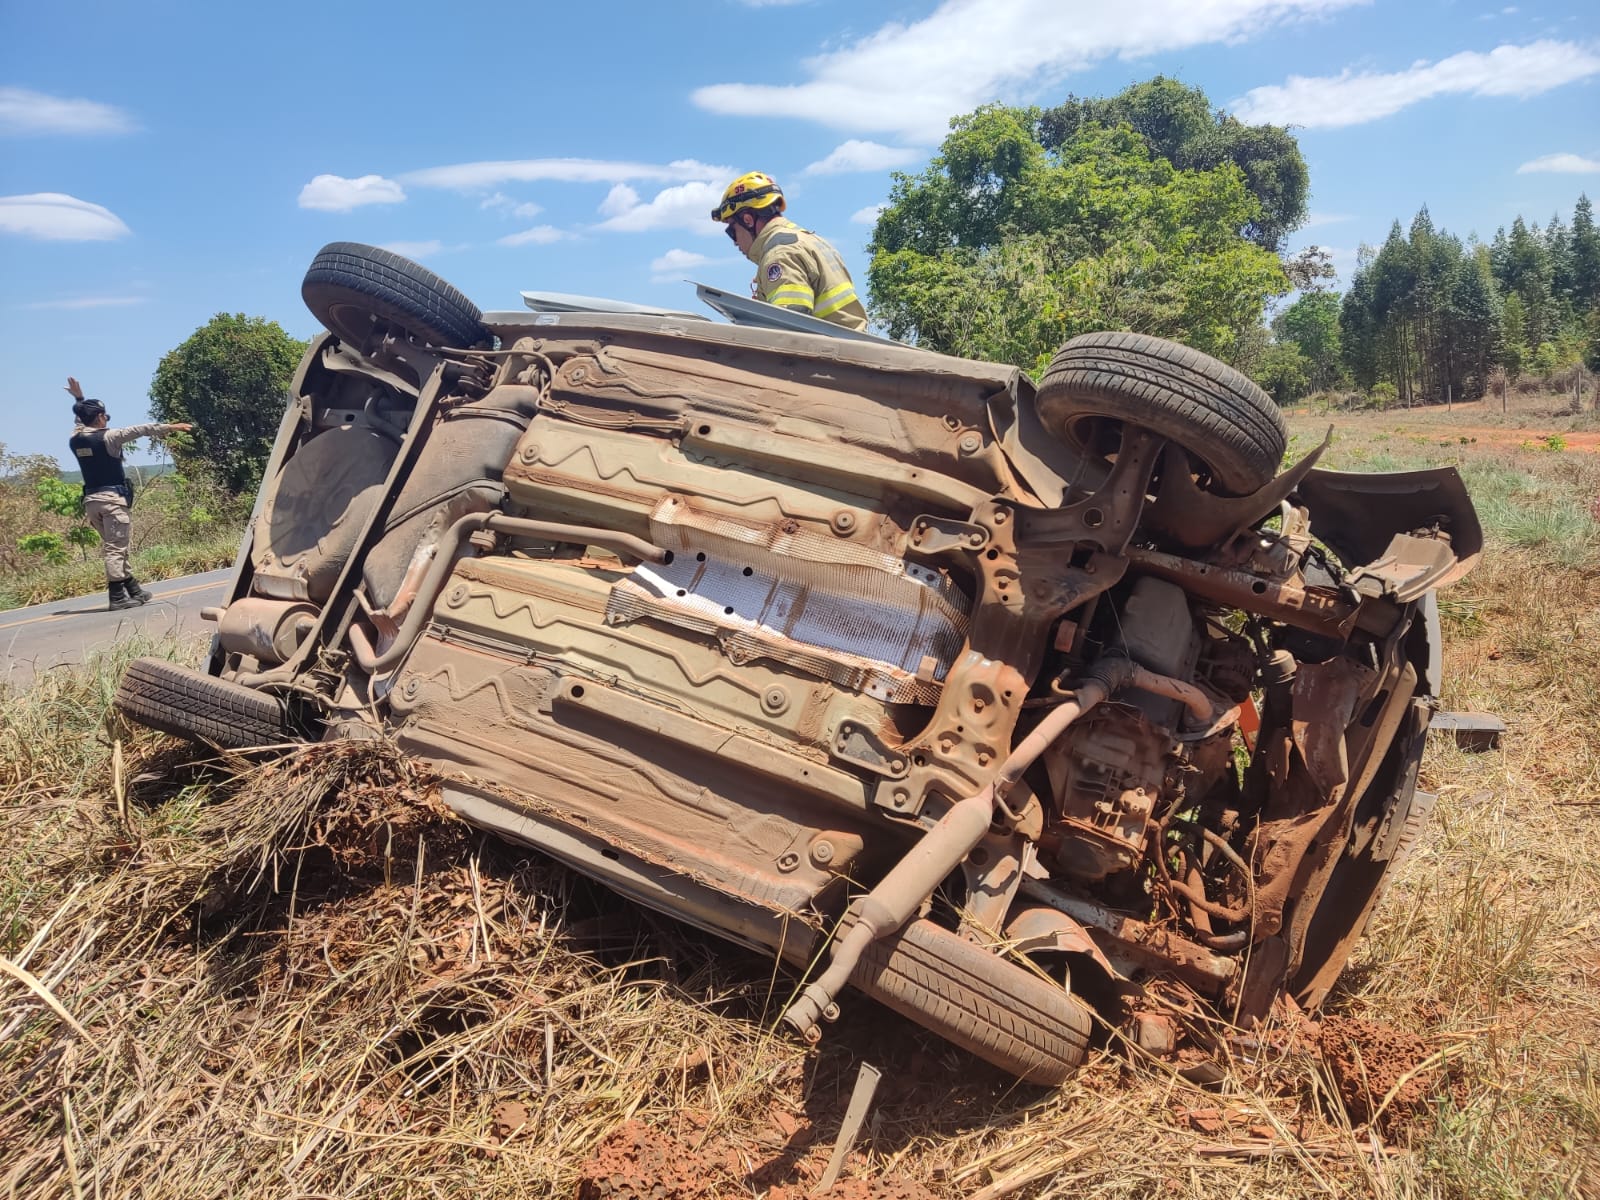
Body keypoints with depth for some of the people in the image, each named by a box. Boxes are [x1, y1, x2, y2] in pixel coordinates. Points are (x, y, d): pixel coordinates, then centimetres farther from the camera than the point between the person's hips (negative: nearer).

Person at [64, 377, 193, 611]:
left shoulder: (75, 439, 8)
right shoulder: (107, 437, -12)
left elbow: (80, 422, 29)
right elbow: (139, 430, -11)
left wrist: (79, 398, 40)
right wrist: (169, 427, -8)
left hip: (91, 500, 8)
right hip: (112, 498, -7)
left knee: (114, 547, 14)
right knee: (115, 548, -8)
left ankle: (133, 590, 21)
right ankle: (117, 597, -10)